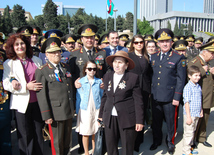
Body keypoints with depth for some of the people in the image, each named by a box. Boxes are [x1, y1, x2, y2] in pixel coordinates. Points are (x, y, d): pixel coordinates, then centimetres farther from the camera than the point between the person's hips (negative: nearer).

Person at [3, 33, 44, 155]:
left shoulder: (37, 60, 7)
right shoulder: (9, 63, 0)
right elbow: (6, 85, -7)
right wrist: (26, 87, -18)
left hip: (37, 102, 3)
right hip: (22, 103, -2)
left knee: (38, 132, 12)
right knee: (25, 134, 7)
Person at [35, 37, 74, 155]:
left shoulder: (66, 67, 12)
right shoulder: (42, 71, -7)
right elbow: (41, 95, -11)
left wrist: (72, 107, 14)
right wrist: (46, 116, -13)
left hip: (69, 111, 6)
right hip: (55, 113, -5)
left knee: (68, 140, 17)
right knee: (57, 142, 8)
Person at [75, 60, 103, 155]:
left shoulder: (99, 82, 2)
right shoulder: (81, 82, 0)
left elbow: (102, 96, 8)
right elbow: (78, 98, 4)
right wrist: (77, 112, 2)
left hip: (97, 110, 1)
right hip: (85, 110, -1)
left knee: (95, 133, 9)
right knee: (85, 133, 6)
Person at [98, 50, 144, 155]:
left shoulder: (133, 77, -6)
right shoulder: (107, 77, 8)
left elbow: (138, 100, -7)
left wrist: (139, 121, -8)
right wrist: (101, 115, 15)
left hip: (127, 118, -4)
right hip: (110, 118, 4)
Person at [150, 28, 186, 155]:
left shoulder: (179, 58, -7)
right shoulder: (154, 56, 8)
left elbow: (181, 79, -7)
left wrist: (177, 97, -11)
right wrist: (150, 91, 8)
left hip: (170, 97, -4)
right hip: (155, 97, 4)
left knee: (171, 122, 11)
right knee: (156, 121, 16)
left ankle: (170, 142, 34)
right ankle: (157, 140, 38)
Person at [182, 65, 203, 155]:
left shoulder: (198, 87, 8)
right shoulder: (188, 87, -16)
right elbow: (186, 102, -17)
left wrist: (201, 111, 16)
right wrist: (188, 116, -17)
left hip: (197, 114, 8)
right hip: (190, 114, -7)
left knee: (192, 131, 18)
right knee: (188, 133, 1)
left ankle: (189, 147, 32)